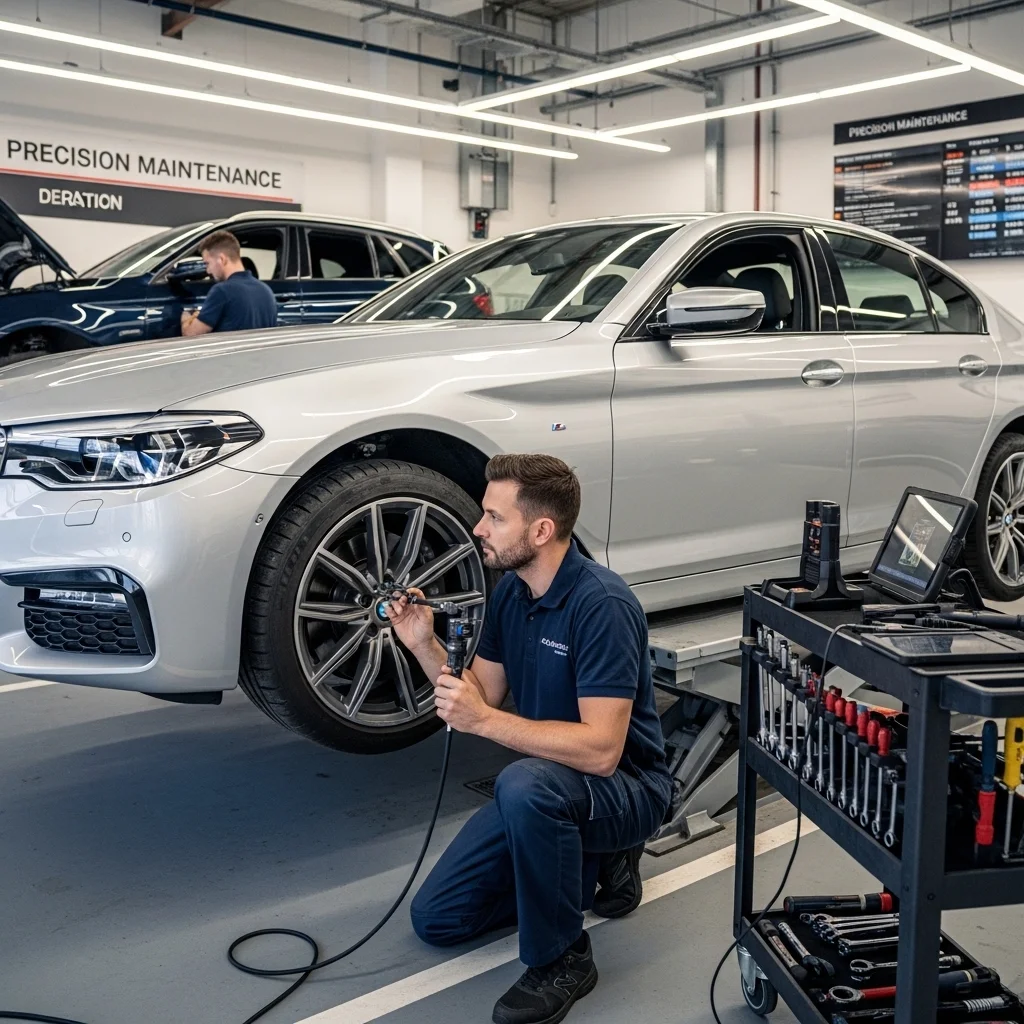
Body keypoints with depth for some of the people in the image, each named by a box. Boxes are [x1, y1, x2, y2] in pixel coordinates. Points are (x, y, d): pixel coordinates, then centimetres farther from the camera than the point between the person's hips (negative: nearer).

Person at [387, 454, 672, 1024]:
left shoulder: (602, 604, -27)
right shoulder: (511, 591, -1)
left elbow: (601, 750, -32)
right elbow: (483, 696, 6)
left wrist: (483, 720, -34)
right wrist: (425, 646, -9)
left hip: (627, 788, -8)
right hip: (548, 786, 8)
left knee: (526, 785, -40)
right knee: (437, 918, 6)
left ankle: (563, 960, -16)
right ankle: (596, 864, 18)